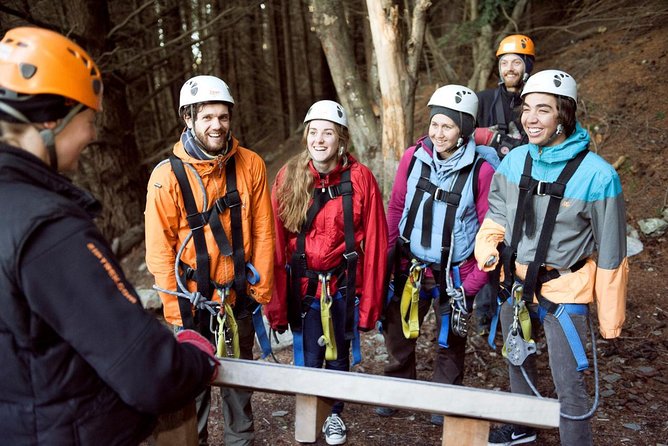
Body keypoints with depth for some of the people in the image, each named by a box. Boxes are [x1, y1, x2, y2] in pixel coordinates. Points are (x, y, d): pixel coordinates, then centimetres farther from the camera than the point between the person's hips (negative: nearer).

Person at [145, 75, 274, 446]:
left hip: (238, 296, 2)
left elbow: (263, 232, -2)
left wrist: (260, 289, -1)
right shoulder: (168, 175, -11)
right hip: (193, 300, -2)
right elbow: (160, 250, -9)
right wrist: (177, 312, -9)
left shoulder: (250, 165, -5)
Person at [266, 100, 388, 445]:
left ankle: (335, 414, 43)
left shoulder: (360, 178, -10)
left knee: (339, 355, 17)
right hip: (302, 285, 0)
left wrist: (369, 303, -7)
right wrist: (276, 303, -8)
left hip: (343, 284, 0)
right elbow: (276, 244, -6)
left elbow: (374, 245, -7)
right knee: (308, 357, 10)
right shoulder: (288, 177, -7)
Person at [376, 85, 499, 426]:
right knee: (398, 331, 17)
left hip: (455, 275, -3)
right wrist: (385, 260, 4)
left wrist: (475, 281, -12)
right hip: (410, 267, 3)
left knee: (450, 339, 16)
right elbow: (395, 209, 2)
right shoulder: (413, 157, -8)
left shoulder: (482, 170, -16)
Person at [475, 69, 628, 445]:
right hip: (516, 283, 6)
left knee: (569, 386, -1)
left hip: (564, 290, -5)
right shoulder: (515, 161, -7)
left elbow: (611, 255, -13)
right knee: (518, 361, 24)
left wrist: (610, 318, -7)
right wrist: (488, 250, -12)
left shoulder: (597, 175, -21)